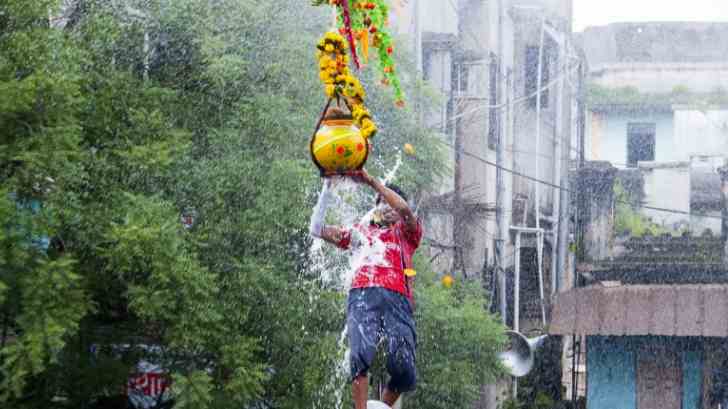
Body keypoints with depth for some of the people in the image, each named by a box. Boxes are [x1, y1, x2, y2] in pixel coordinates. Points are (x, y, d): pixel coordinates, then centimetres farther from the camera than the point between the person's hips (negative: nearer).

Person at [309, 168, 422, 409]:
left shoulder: (406, 232, 26)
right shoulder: (360, 232, 32)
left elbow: (404, 210, 3)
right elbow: (317, 229, 27)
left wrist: (371, 182, -2)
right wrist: (327, 189, 19)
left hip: (397, 299, 0)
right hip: (363, 297, 1)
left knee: (403, 368, -16)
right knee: (361, 354, -26)